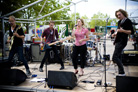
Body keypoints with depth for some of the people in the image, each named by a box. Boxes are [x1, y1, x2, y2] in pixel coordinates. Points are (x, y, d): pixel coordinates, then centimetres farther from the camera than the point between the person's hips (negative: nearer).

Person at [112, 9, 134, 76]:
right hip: (118, 41, 9)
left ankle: (122, 73, -7)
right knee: (118, 57, 10)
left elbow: (131, 32, -13)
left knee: (115, 57, -14)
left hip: (122, 41, -9)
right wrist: (115, 34, 10)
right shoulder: (120, 22, 17)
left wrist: (123, 31, -25)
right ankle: (120, 73, 17)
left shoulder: (127, 21, -7)